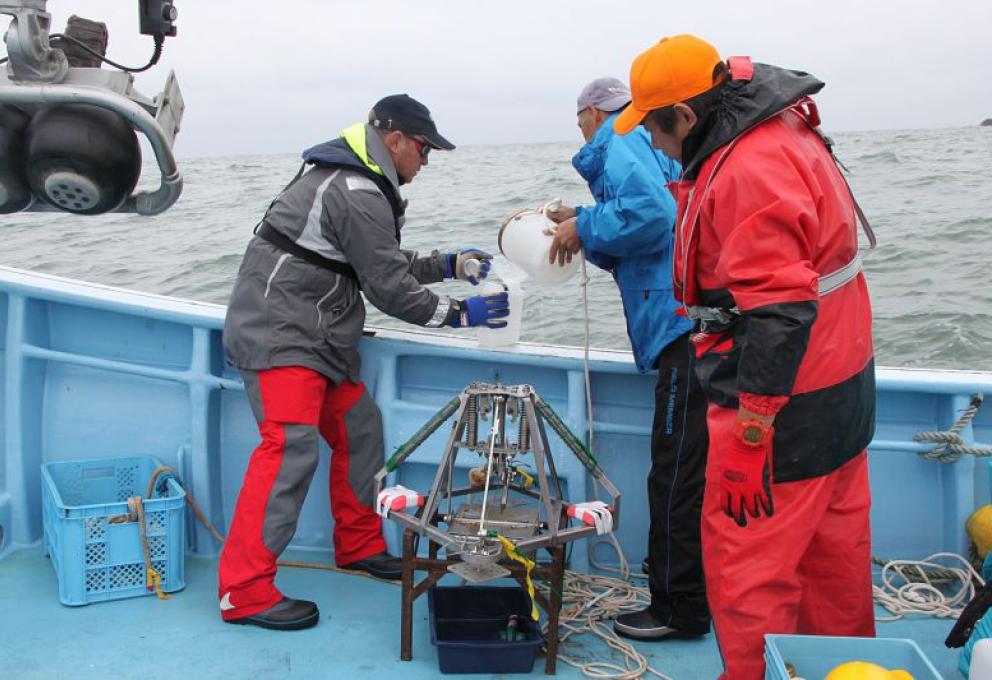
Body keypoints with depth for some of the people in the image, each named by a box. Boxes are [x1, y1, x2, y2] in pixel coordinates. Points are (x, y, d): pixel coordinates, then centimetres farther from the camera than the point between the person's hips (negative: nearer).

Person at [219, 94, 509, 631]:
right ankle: (245, 591, -16)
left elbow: (385, 263, 24)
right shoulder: (359, 194, -17)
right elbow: (388, 287, -16)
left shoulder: (347, 179, 18)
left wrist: (449, 264, 21)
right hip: (281, 335, -11)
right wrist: (460, 314, -6)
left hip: (316, 337, 11)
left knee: (359, 429, 14)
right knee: (291, 447, -19)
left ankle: (359, 546, 28)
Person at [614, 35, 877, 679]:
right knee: (832, 546, 22)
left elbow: (777, 316, -28)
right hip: (840, 391, 10)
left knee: (747, 564, 1)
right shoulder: (784, 137, 9)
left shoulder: (748, 170, -23)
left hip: (785, 410, -10)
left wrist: (750, 437, -24)